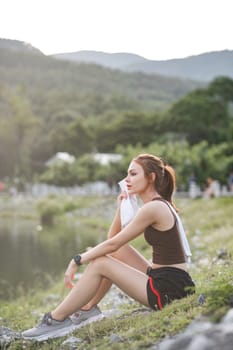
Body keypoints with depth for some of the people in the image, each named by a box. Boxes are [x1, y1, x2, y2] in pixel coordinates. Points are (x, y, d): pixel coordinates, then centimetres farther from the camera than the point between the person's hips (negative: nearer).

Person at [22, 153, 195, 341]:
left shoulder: (153, 208, -16)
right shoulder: (159, 205, 14)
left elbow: (112, 244, -13)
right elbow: (113, 237, 16)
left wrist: (77, 261, -5)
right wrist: (121, 208, 4)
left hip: (170, 290, -9)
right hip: (162, 279, 9)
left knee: (99, 264, -8)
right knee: (117, 251, 12)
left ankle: (56, 320, 1)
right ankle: (88, 308, 19)